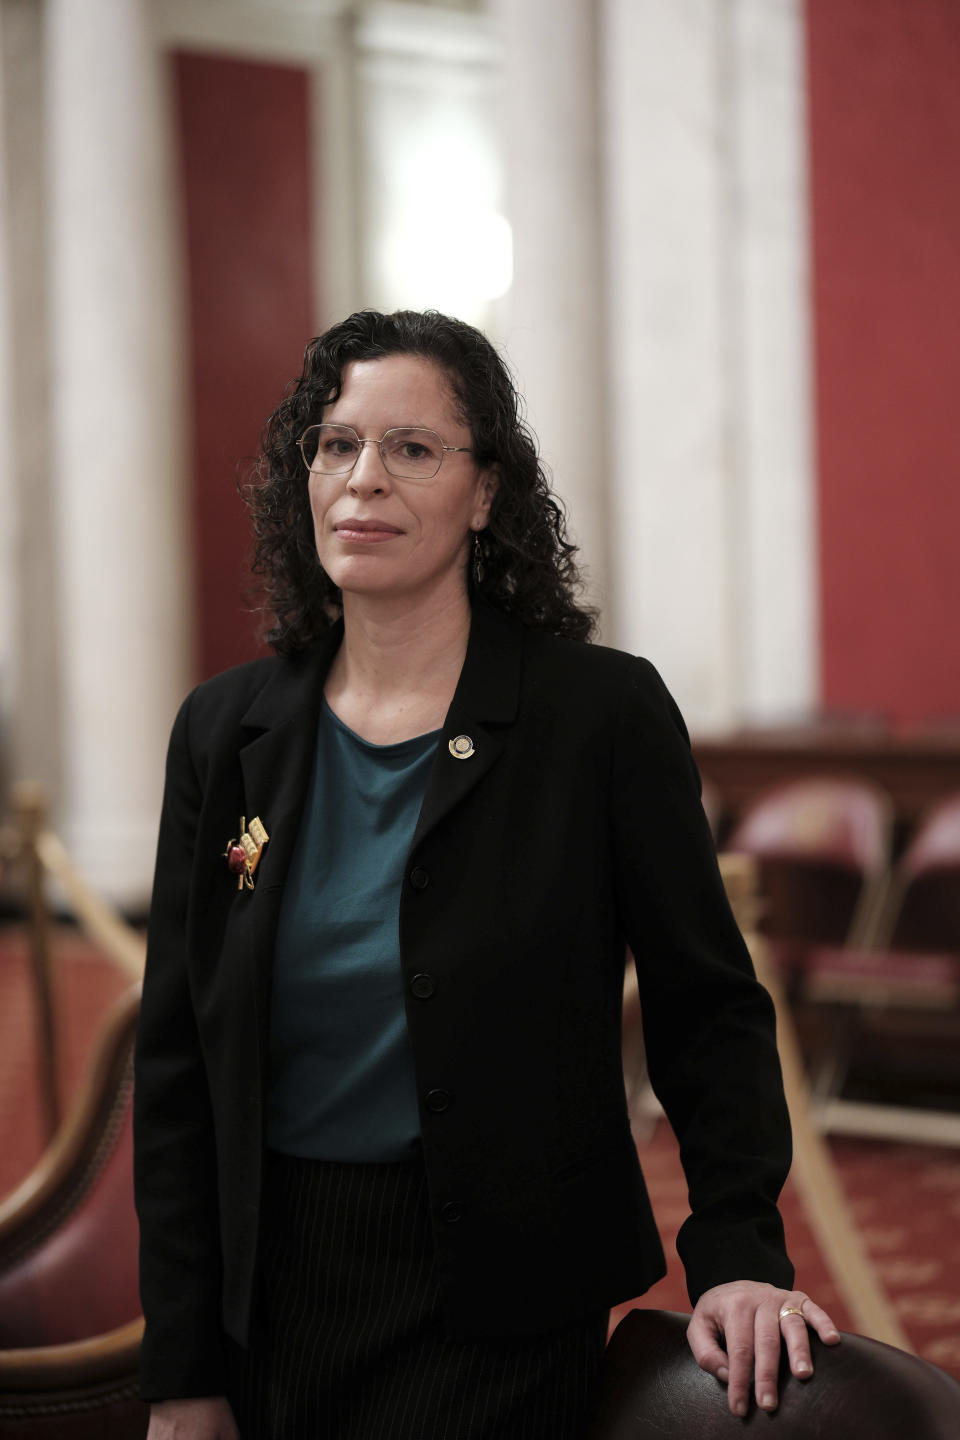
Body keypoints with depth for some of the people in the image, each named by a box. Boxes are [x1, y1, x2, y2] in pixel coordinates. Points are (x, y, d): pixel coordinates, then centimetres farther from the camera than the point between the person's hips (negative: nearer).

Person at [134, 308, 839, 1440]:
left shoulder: (605, 712, -8)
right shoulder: (226, 731, 2)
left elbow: (708, 1013, -3)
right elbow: (176, 1064, 3)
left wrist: (737, 1256, -16)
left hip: (501, 1314, -3)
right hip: (273, 1293, 3)